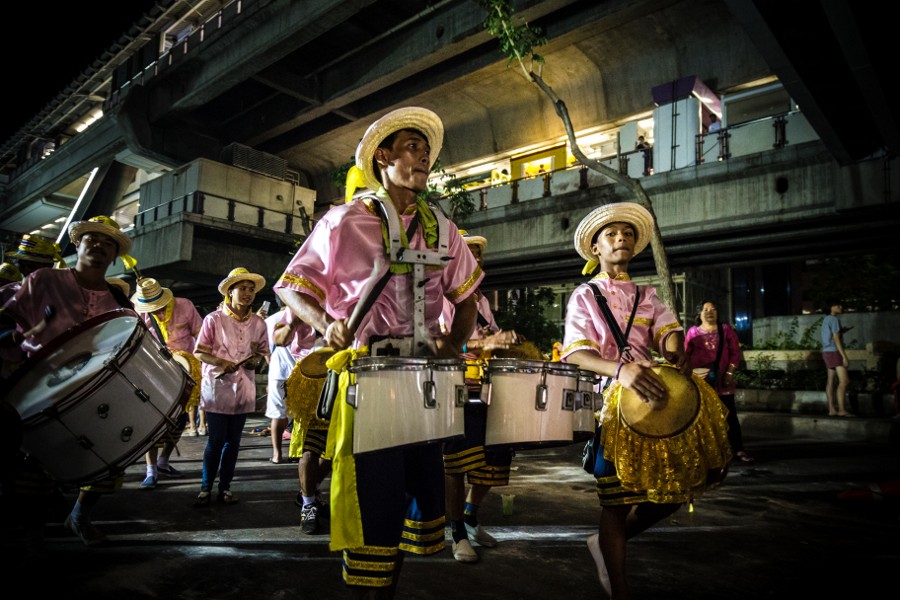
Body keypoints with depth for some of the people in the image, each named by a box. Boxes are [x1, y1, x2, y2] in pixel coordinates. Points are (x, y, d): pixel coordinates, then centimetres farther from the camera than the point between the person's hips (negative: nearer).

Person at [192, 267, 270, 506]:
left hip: (243, 389, 3)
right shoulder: (214, 319, -5)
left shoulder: (258, 323, 4)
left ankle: (225, 487, 21)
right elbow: (199, 352, -3)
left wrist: (256, 360, -9)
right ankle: (205, 488, 15)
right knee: (216, 440, -1)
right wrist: (221, 363, -19)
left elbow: (263, 351, 13)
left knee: (233, 441, 9)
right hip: (217, 387, -3)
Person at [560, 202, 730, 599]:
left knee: (673, 488, 4)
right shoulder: (584, 296, 1)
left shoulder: (647, 296, 16)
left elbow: (669, 331, 0)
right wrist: (620, 370, -31)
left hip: (653, 398, 5)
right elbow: (576, 353, -13)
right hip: (607, 402, -4)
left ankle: (609, 542, 27)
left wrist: (675, 354, -24)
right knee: (618, 498, -1)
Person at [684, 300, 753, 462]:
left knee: (730, 414, 1)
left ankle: (738, 449, 7)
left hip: (722, 380, 0)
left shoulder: (726, 329, 5)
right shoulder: (693, 332, 5)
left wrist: (730, 372, -6)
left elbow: (735, 352, 2)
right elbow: (686, 355, 5)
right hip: (700, 380, 0)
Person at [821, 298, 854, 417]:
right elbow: (836, 339, -17)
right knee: (844, 380, -11)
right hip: (834, 352, -10)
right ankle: (842, 410, -13)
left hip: (827, 352, 10)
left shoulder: (826, 319, 15)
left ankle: (832, 409, 7)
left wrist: (842, 331, 22)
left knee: (830, 381, 7)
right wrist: (844, 356, -18)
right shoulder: (834, 319, -12)